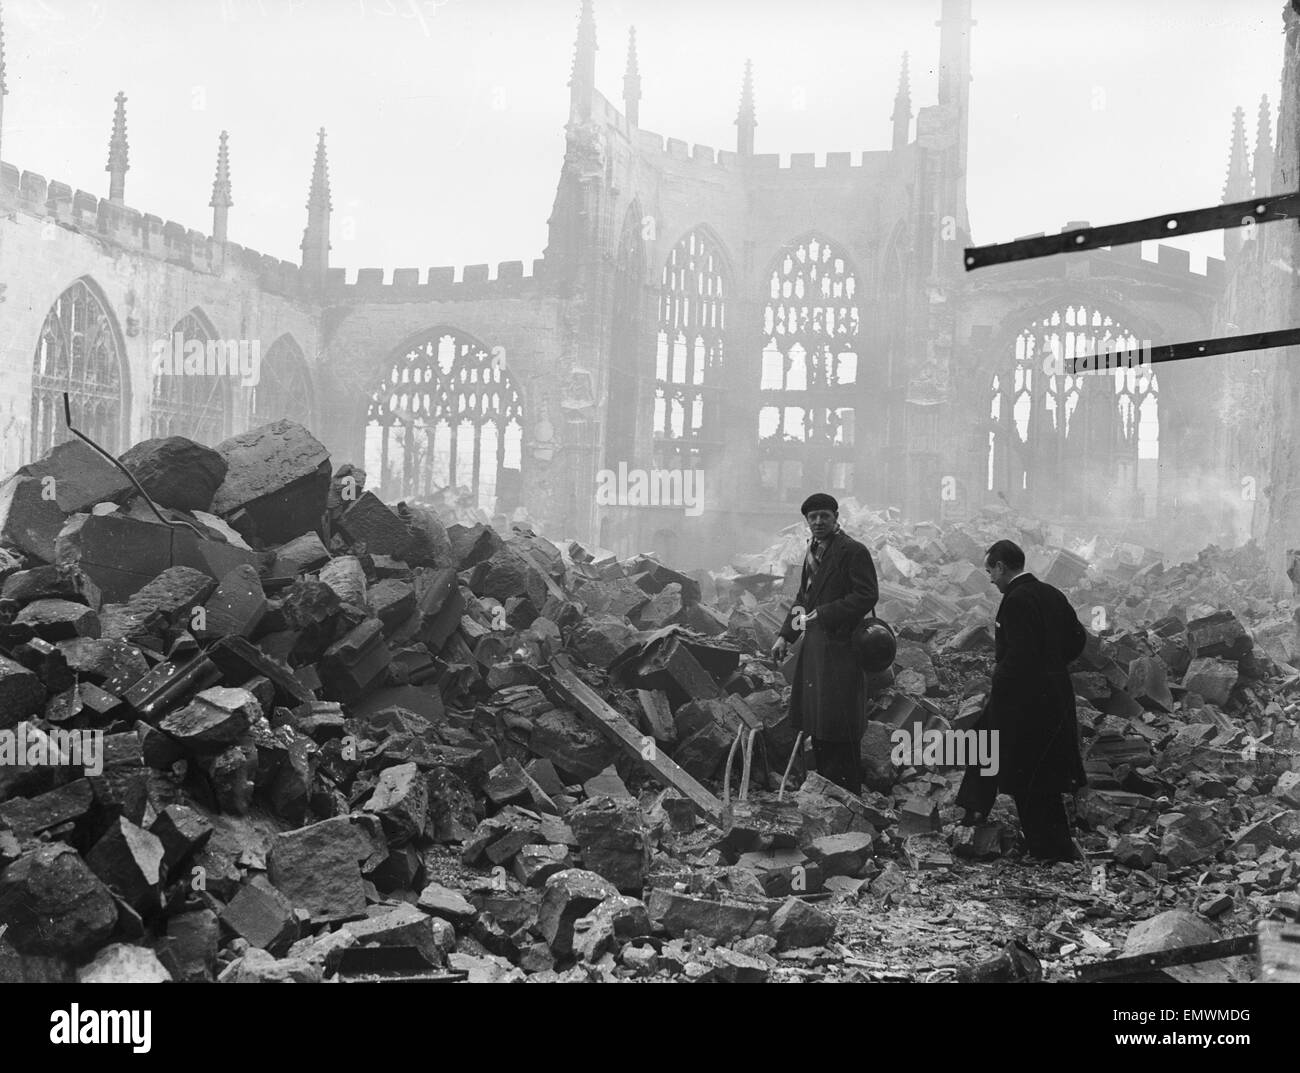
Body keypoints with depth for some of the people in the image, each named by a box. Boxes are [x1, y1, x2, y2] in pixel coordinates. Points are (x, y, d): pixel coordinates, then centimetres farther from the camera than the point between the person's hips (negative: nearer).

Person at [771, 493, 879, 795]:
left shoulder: (853, 552, -11)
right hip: (814, 645, 9)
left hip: (840, 647, -9)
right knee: (816, 722, 13)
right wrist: (785, 635, 12)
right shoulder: (813, 551, 16)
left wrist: (821, 614, -19)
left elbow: (866, 597, -18)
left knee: (839, 731, -4)